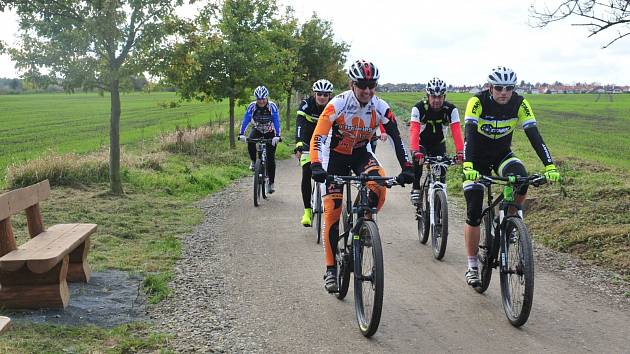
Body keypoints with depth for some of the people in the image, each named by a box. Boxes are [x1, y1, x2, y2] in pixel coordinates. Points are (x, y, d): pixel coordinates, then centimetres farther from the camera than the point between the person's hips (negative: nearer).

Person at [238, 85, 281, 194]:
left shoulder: (272, 106, -24)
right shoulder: (252, 106, -20)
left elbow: (277, 122, -29)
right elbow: (245, 121, -22)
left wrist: (277, 136, -42)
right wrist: (241, 134, -35)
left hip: (270, 133, -1)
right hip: (256, 130, 1)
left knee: (270, 158, -8)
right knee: (250, 142, -33)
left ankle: (271, 183, 4)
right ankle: (253, 161, -5)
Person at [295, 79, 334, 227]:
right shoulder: (306, 105, -23)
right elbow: (300, 125, -35)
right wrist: (299, 145, -50)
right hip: (308, 141, -1)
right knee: (306, 175, -13)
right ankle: (307, 211, -8)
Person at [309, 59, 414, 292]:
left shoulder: (380, 107, -17)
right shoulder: (338, 104, -26)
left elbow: (396, 138, -16)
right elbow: (318, 137, -32)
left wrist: (406, 168, -27)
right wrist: (315, 166, -46)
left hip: (361, 153, 2)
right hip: (335, 155, -2)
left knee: (379, 185, -30)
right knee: (332, 211, -8)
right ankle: (331, 269, 3)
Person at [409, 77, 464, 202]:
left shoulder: (451, 109, -23)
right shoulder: (418, 108, -27)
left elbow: (457, 132, -32)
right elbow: (414, 131, -38)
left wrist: (460, 153, -47)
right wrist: (416, 152, -54)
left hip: (439, 144, 2)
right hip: (422, 142, -2)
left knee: (442, 169, -12)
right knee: (418, 159, -30)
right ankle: (416, 189, -15)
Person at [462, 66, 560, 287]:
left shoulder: (519, 104, -17)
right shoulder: (477, 102, -25)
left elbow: (534, 136, -23)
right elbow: (469, 134, -37)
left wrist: (550, 166, -36)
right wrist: (468, 166, -52)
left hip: (502, 155, 2)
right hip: (477, 158, -2)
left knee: (521, 179, -31)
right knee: (474, 212, -7)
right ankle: (472, 267, 6)